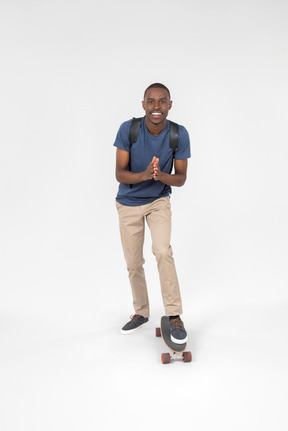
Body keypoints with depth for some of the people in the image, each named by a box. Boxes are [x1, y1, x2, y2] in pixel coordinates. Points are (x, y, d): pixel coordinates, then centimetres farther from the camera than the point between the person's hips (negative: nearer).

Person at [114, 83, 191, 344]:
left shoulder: (179, 134, -16)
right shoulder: (128, 129, -19)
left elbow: (181, 178, -10)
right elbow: (119, 174, -17)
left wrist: (161, 175, -32)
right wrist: (145, 174, -36)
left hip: (159, 200, -1)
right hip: (129, 203, 1)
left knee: (163, 251, -23)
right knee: (133, 263, 8)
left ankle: (175, 315, -10)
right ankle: (141, 313, 29)